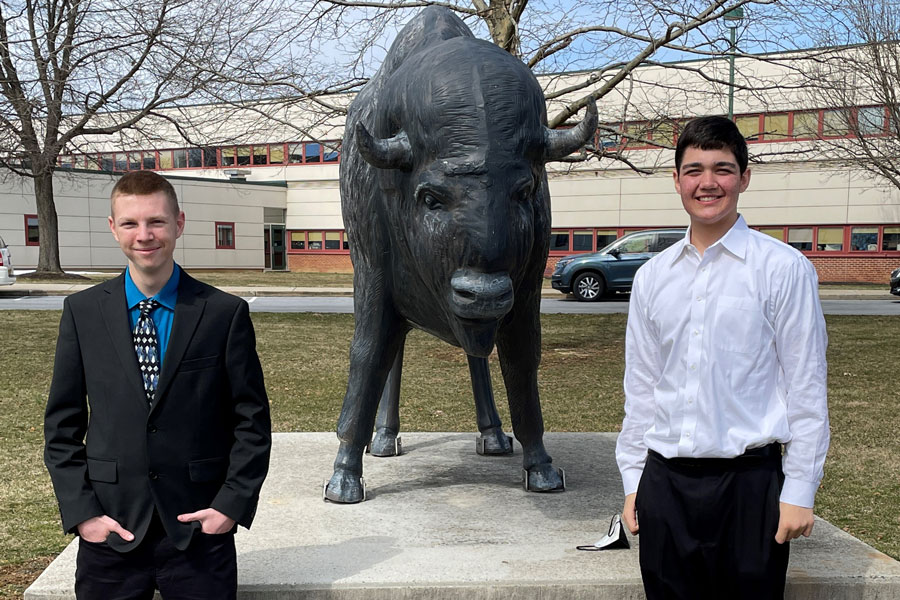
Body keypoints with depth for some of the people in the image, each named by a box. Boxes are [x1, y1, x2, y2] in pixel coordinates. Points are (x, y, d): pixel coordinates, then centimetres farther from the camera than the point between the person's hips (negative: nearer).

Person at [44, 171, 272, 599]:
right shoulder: (81, 312, 3)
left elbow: (252, 422, -1)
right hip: (109, 531, 2)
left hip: (200, 532, -1)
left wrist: (232, 503, -8)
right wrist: (80, 511, -3)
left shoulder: (226, 314, -4)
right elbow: (63, 425, 5)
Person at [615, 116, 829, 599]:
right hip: (664, 481, 4)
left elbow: (806, 387, -4)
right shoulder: (652, 276, 8)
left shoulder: (783, 268, -3)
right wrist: (633, 480, 10)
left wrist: (799, 490, -6)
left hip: (750, 481, -3)